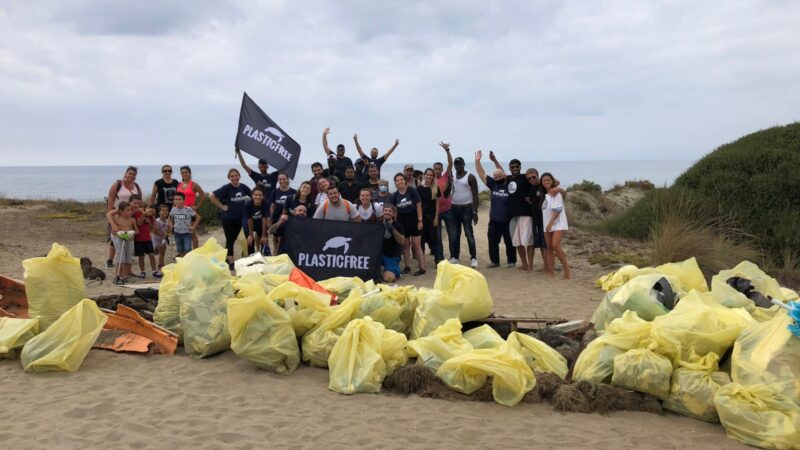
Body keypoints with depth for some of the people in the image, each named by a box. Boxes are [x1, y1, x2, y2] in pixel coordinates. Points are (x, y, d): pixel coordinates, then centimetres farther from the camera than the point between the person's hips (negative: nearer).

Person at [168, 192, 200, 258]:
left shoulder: (189, 209, -15)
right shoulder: (173, 210, -2)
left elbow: (198, 217, -6)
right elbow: (171, 218, 17)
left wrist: (193, 226, -10)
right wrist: (171, 225, 0)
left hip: (187, 233, -4)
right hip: (177, 233, 4)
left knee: (187, 250, -9)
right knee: (180, 251, 13)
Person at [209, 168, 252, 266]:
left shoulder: (243, 187, 1)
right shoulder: (226, 188, -12)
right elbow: (211, 196, -18)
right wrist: (221, 206, -15)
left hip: (239, 218, 5)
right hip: (228, 219, -5)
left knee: (232, 240, 14)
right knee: (230, 240, 1)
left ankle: (225, 258, 28)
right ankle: (231, 262, 8)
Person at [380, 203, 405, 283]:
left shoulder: (398, 226, -3)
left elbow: (402, 242, -14)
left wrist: (393, 230, -25)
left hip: (392, 256, -3)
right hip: (379, 253, 3)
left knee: (388, 278, -23)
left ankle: (396, 272, 12)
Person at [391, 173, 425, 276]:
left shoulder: (412, 191, -8)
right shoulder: (395, 195, 3)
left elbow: (418, 205, -7)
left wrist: (420, 220, -9)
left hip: (413, 218, -4)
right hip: (402, 220, 4)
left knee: (416, 245, -5)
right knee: (405, 245, 9)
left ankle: (422, 267, -1)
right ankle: (407, 266, 18)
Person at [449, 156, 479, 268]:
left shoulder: (470, 177, -5)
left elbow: (475, 195, -9)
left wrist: (475, 211, -14)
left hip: (466, 208, -5)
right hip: (454, 208, 5)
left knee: (469, 233, -8)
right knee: (454, 235, 7)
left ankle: (473, 258, -3)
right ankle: (454, 258, 13)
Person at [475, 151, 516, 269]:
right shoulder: (493, 184, 4)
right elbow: (482, 174, 1)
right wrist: (477, 161, -5)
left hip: (507, 221, -4)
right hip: (494, 221, 4)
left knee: (509, 242, 6)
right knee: (492, 241, 10)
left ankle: (511, 261, 18)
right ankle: (494, 261, 22)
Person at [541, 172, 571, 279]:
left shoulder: (556, 193, -9)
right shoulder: (545, 195, 13)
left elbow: (557, 209, -17)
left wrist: (551, 222, -21)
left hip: (558, 223, -8)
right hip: (547, 224, 8)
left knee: (555, 246, -20)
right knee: (549, 247, 5)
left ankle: (566, 269, -13)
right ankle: (551, 270, 8)